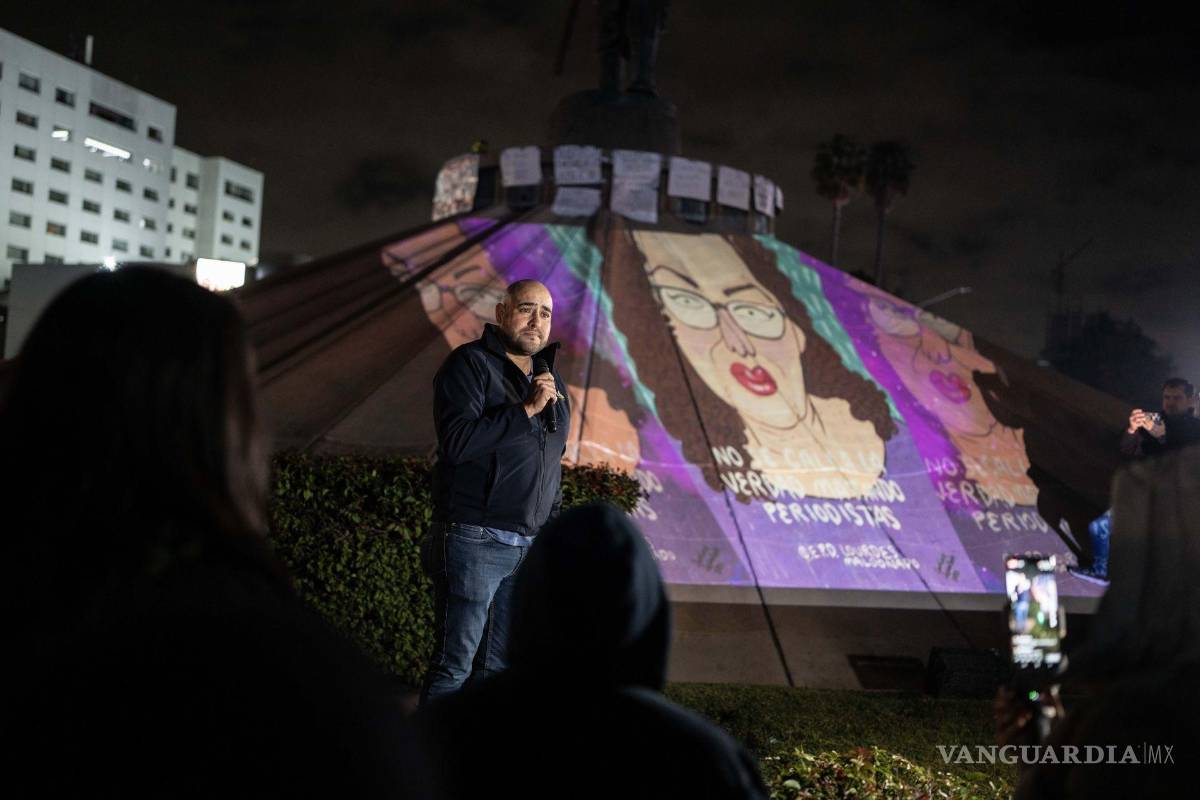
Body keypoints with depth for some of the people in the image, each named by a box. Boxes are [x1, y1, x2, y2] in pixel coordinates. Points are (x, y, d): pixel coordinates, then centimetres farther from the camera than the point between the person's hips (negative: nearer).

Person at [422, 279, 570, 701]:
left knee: (499, 666, 10)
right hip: (474, 539, -7)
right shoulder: (470, 364, -4)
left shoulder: (552, 381, 18)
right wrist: (526, 409, -17)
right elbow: (456, 441, -18)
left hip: (529, 547, 7)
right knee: (455, 663, -5)